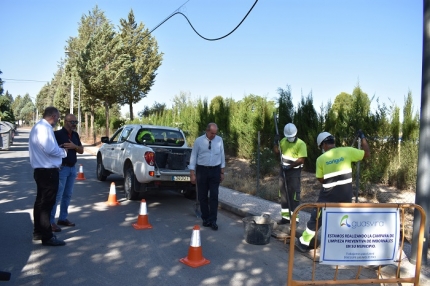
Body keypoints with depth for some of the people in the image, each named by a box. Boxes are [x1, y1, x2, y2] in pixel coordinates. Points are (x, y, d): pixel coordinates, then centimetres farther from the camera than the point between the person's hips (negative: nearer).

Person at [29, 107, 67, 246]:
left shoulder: (38, 126, 16)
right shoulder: (45, 128, -18)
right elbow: (50, 149, -27)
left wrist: (59, 150, 11)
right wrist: (63, 151, -9)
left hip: (41, 170, 11)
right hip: (48, 171, -11)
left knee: (41, 201, 18)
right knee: (47, 203, -6)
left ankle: (38, 232, 29)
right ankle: (47, 237, 0)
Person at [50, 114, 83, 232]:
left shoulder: (75, 135, 13)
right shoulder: (57, 134, -9)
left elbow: (81, 150, 12)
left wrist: (74, 146, -7)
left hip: (72, 168, 7)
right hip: (62, 168, -7)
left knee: (68, 195, 11)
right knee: (57, 195, -9)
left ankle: (63, 218, 20)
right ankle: (51, 221, -5)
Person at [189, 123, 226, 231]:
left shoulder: (219, 140, 1)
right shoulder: (199, 141, -5)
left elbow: (222, 156, 8)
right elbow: (193, 156, -3)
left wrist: (222, 172, 7)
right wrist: (192, 173, -6)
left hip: (215, 170, 1)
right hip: (202, 170, -1)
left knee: (214, 196, -1)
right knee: (202, 196, 7)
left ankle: (213, 221, 5)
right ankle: (205, 219, 22)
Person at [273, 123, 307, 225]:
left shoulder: (301, 144, -14)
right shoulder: (283, 141, 5)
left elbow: (301, 160, -18)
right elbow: (276, 151, 12)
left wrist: (290, 166, -24)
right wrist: (276, 143, -5)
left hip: (294, 172, -6)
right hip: (283, 170, 6)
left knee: (293, 195, -4)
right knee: (283, 194, 10)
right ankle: (285, 216, 20)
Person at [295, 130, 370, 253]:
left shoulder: (321, 159, -4)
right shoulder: (347, 151, -4)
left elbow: (321, 180, 3)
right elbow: (367, 154, 6)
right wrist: (362, 137, 16)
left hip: (329, 194, -2)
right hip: (346, 193, 2)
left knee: (317, 217, 9)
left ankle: (303, 243, 17)